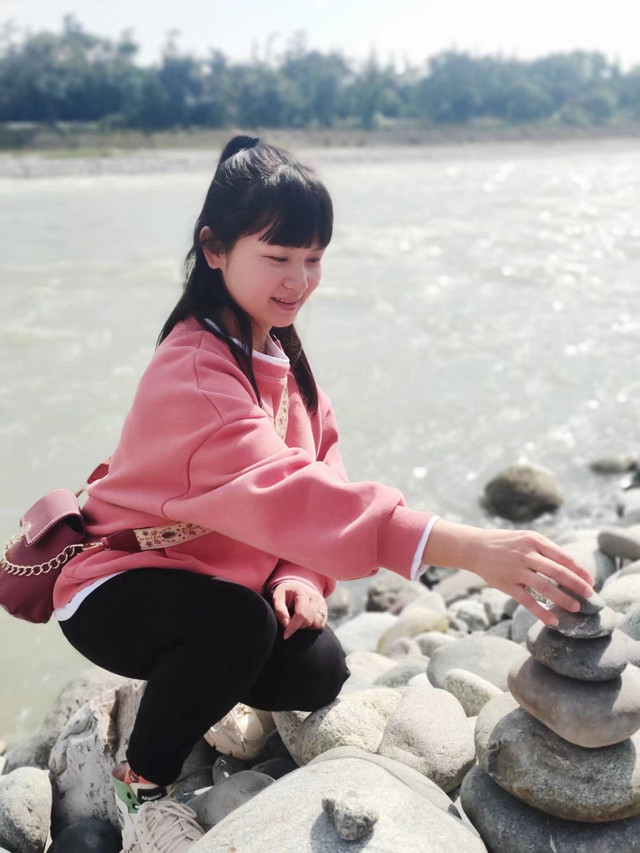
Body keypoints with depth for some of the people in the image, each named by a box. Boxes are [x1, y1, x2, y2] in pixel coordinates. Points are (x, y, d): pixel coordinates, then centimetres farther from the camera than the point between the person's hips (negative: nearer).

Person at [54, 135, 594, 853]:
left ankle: (194, 685, 21)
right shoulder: (194, 370, -29)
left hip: (214, 579, 7)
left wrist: (301, 576, -19)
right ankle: (140, 784, -5)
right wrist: (462, 546, -54)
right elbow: (280, 488, -45)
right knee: (240, 624, -35)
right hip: (117, 591, -7)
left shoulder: (277, 354, 0)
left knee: (317, 676, -12)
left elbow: (318, 468, 0)